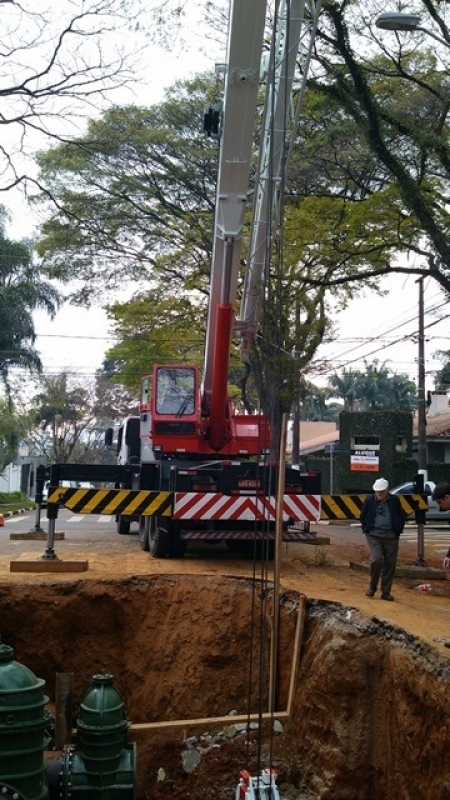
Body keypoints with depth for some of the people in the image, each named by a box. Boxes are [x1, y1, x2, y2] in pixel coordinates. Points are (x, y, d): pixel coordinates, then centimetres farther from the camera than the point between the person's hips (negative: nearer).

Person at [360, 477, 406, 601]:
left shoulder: (394, 500, 1)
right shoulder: (369, 500, 0)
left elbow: (402, 517, 12)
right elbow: (363, 516, 14)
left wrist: (398, 531, 5)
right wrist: (366, 529, 6)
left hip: (391, 537, 1)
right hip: (374, 535, -1)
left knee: (390, 565, 2)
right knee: (376, 560, -16)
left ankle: (386, 592, 14)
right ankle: (372, 587, 6)